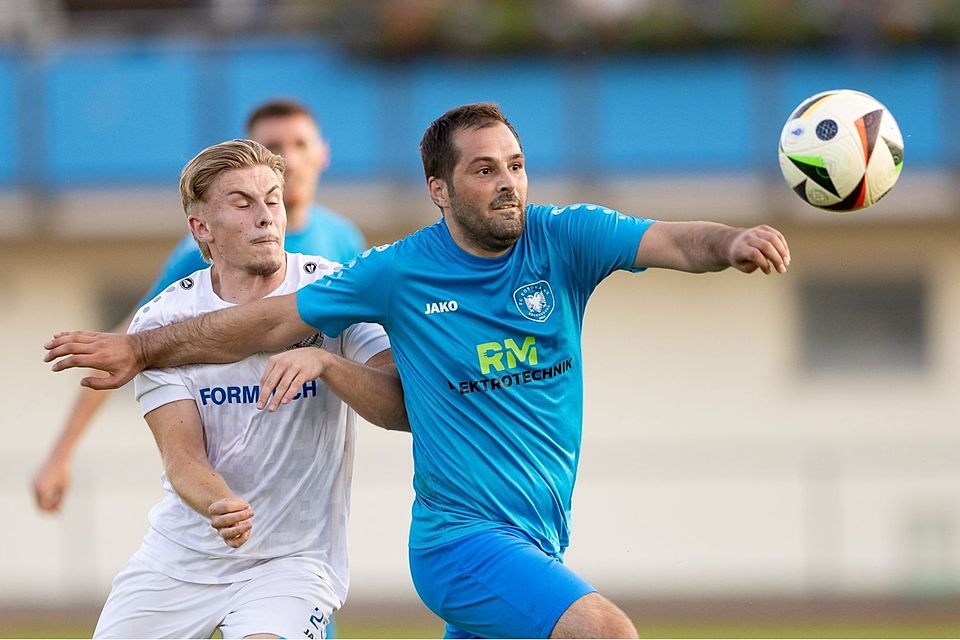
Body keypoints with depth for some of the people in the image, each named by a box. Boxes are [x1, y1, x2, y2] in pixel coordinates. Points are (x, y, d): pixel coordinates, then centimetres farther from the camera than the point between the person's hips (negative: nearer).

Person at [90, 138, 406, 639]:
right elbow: (182, 457, -11)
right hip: (180, 555, 3)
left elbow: (404, 409, -14)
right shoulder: (162, 321, -4)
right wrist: (222, 506, -33)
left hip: (294, 557, -3)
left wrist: (323, 361, -31)